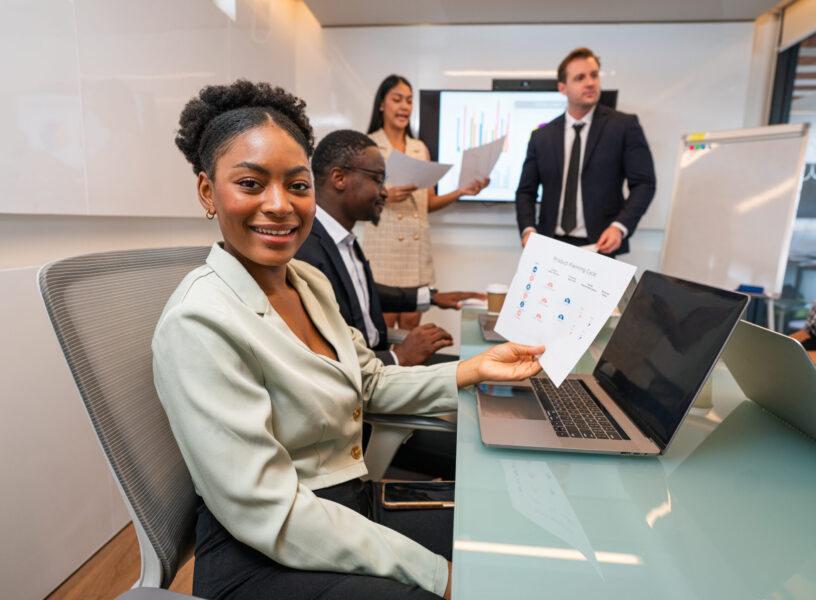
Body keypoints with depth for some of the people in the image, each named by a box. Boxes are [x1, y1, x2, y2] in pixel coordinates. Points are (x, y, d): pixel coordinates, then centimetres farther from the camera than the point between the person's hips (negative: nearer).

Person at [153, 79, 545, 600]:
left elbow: (369, 383, 12)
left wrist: (475, 370, 0)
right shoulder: (199, 323, -23)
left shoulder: (311, 282, 3)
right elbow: (269, 515, -23)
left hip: (357, 514, 7)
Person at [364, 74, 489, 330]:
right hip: (383, 247, -4)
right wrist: (385, 197, -20)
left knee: (411, 325, 6)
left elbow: (428, 203, 16)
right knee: (382, 328, -4)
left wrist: (461, 192, 3)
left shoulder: (420, 149, 17)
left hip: (417, 247, 4)